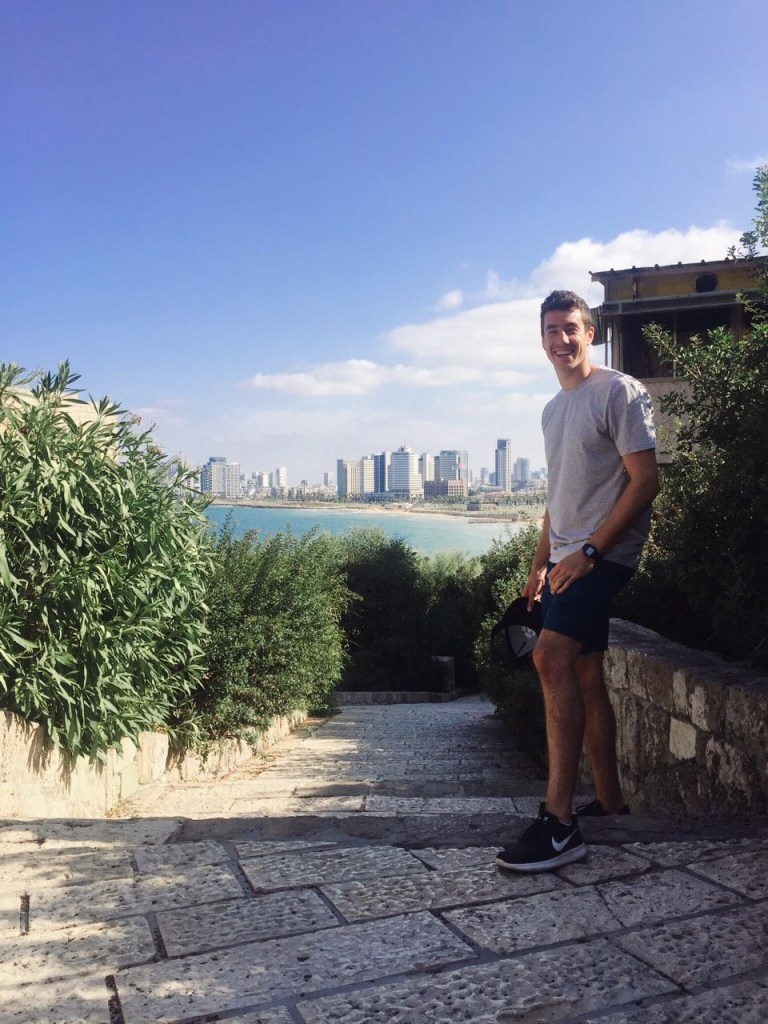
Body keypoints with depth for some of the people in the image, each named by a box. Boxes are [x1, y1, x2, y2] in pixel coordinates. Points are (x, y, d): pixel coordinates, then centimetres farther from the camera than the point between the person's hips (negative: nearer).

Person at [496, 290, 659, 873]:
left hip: (605, 553, -9)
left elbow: (645, 481, -13)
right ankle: (610, 801, 22)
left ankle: (559, 823, -21)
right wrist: (541, 561, 17)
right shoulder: (553, 410, 19)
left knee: (552, 656, -23)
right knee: (583, 675, 10)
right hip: (568, 559, 9)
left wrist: (589, 551, -19)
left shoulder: (620, 393, -6)